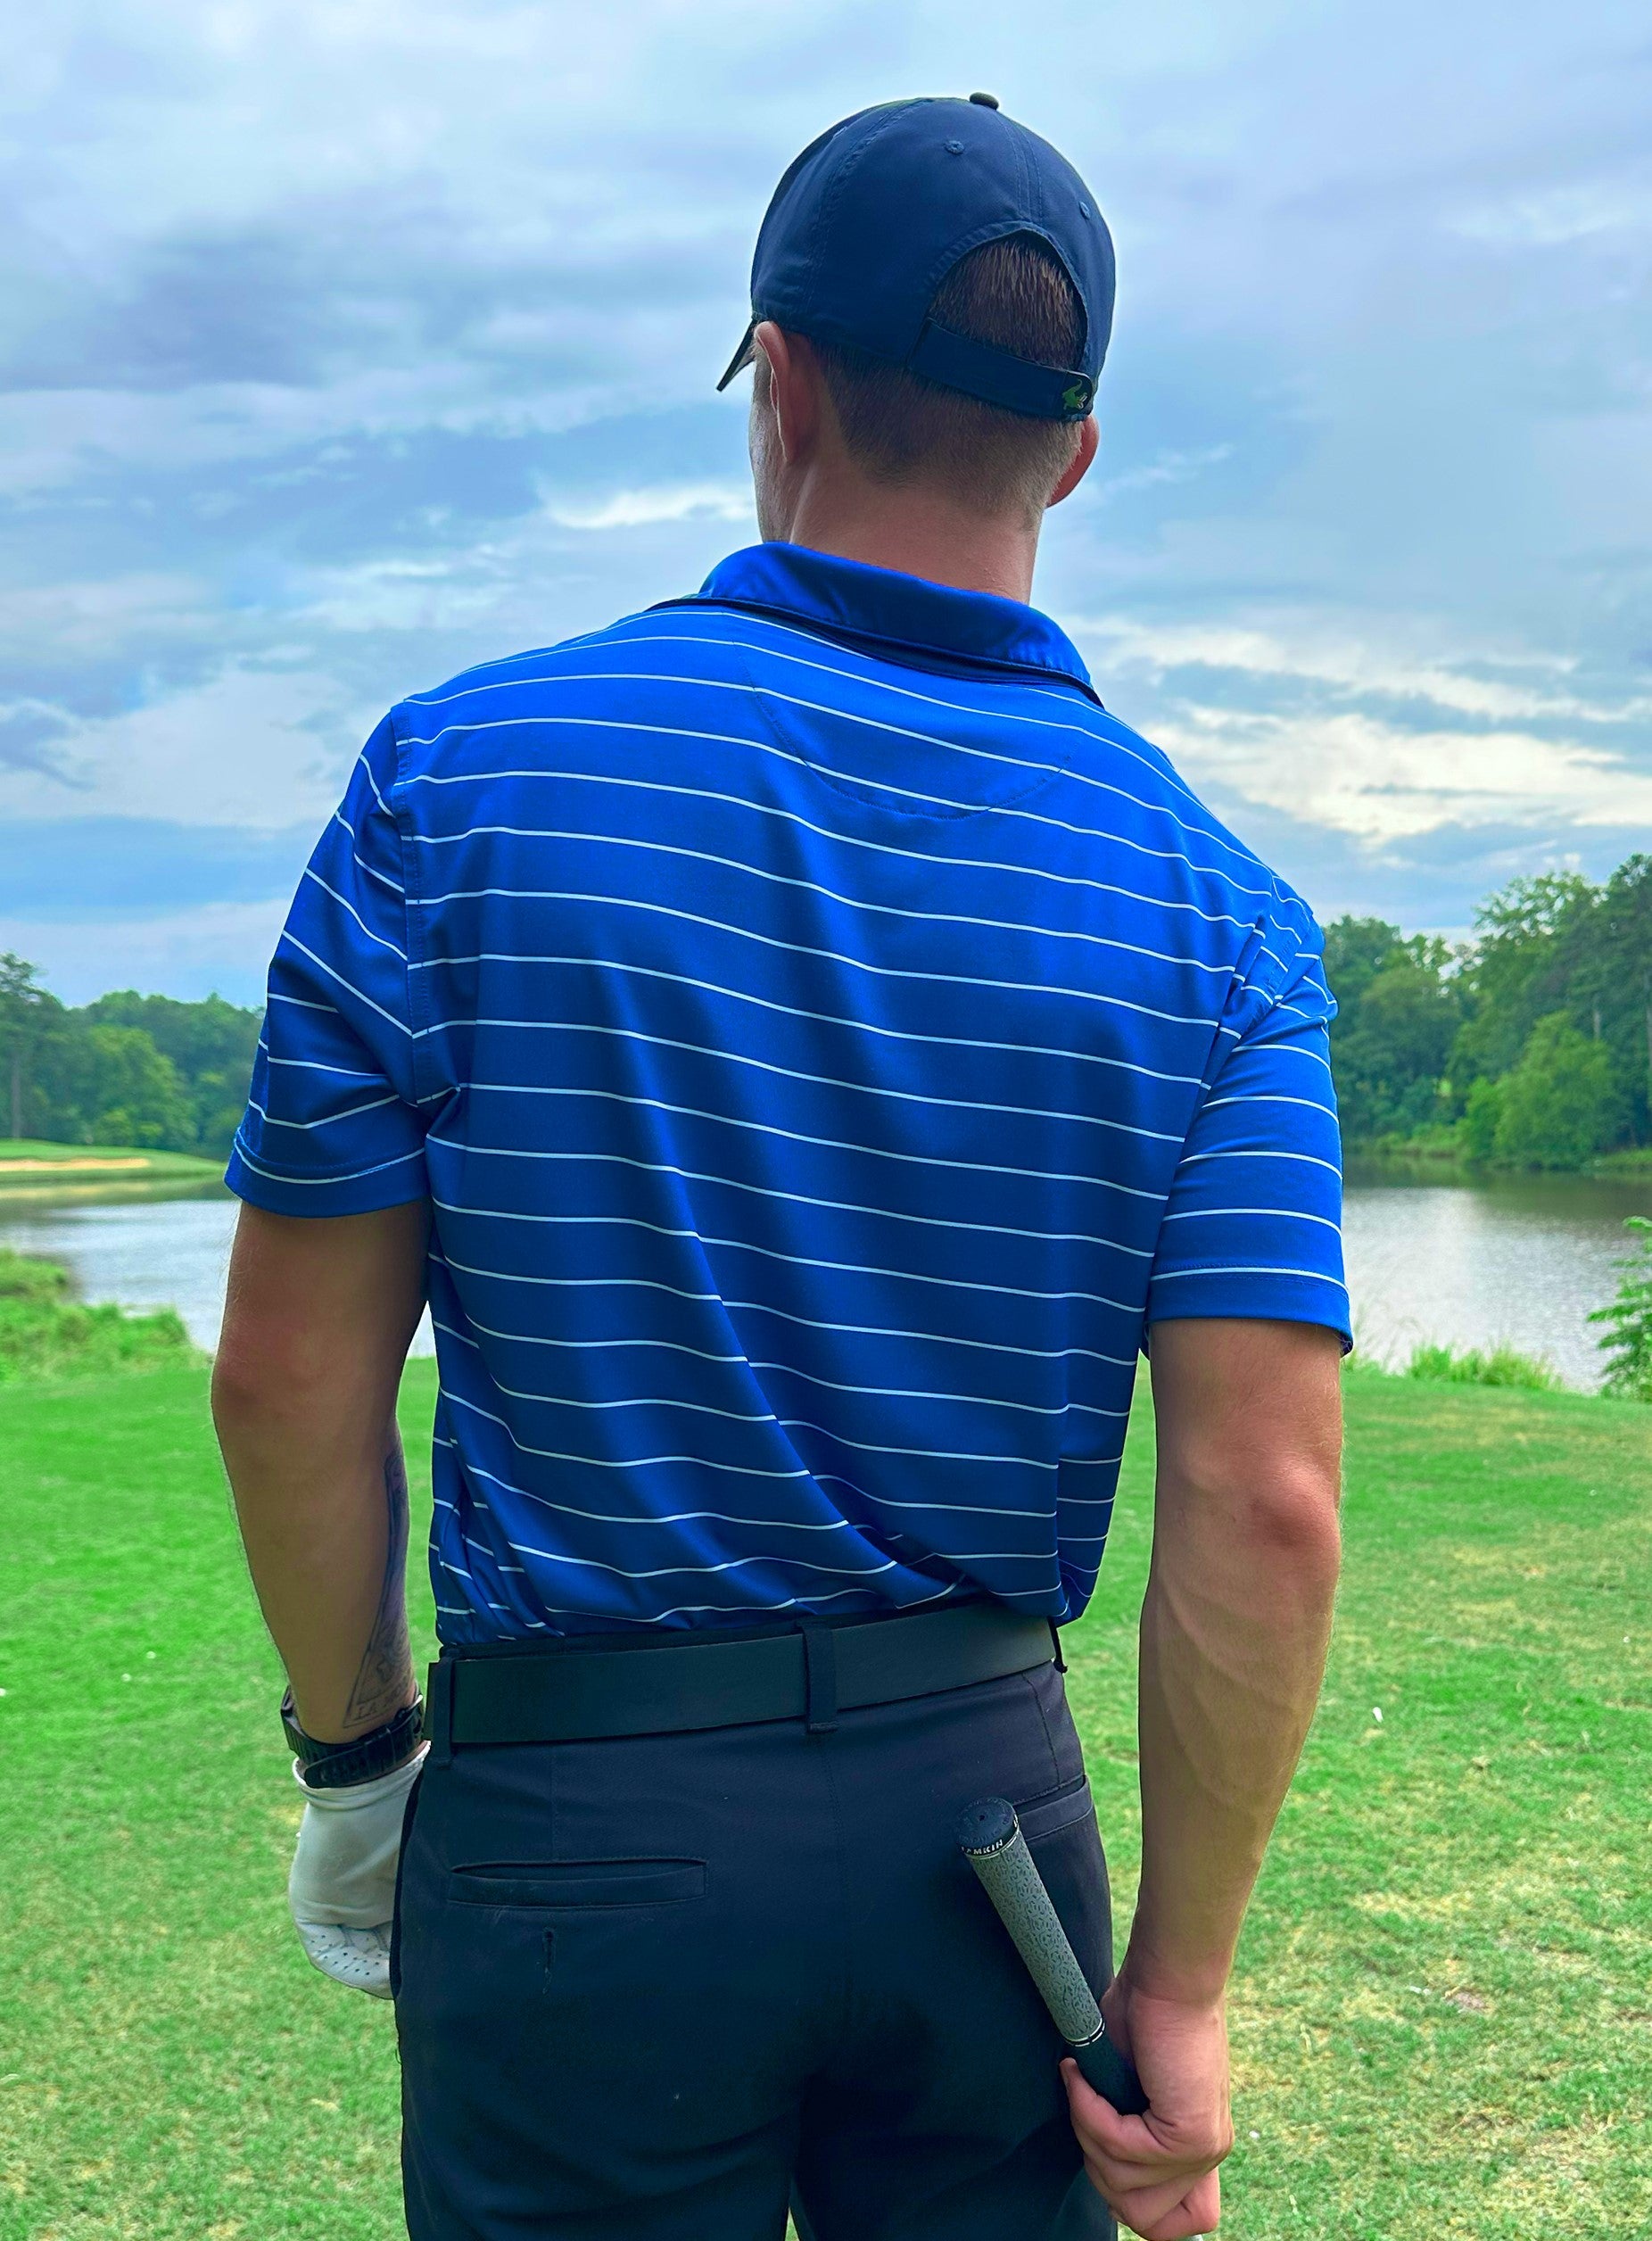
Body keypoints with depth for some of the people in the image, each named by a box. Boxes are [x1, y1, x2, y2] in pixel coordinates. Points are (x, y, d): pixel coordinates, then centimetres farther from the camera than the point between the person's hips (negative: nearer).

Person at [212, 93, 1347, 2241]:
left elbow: (292, 1376, -7)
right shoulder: (1216, 911, -6)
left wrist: (352, 1752, 7)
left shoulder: (464, 773, -10)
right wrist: (1182, 1982, 0)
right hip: (986, 1804, 2)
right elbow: (1266, 1506, -11)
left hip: (580, 1819, -1)